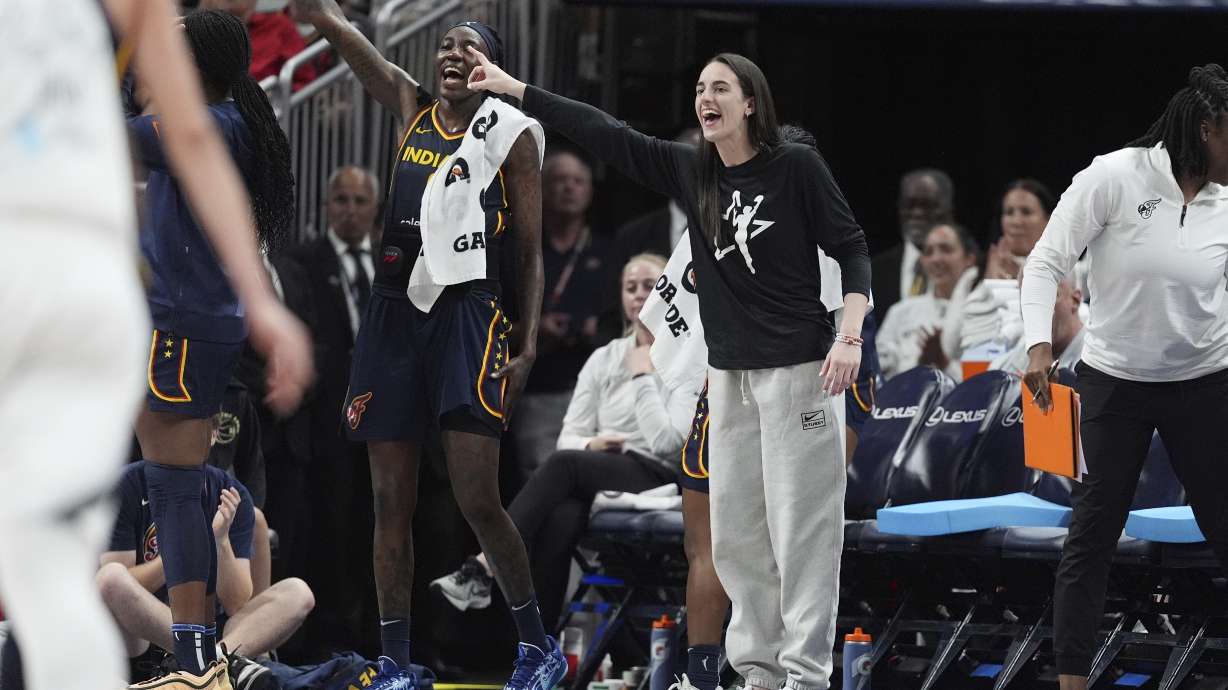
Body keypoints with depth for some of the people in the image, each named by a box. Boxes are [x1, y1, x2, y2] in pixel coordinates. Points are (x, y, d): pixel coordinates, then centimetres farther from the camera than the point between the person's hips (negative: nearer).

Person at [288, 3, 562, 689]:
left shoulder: (511, 134, 3)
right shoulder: (413, 109, 13)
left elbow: (531, 251, 3)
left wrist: (528, 346, -7)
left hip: (469, 315, -4)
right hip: (395, 312, 4)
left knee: (479, 499, -10)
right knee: (392, 500, 3)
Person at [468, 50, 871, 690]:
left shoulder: (797, 167, -7)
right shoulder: (689, 170, 6)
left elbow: (851, 250, -5)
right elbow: (604, 133, 5)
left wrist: (849, 337, -17)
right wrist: (513, 88, 3)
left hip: (796, 368, -6)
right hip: (729, 373, 6)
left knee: (801, 527, -6)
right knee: (735, 532, 5)